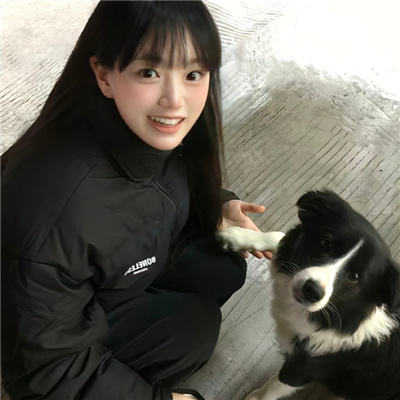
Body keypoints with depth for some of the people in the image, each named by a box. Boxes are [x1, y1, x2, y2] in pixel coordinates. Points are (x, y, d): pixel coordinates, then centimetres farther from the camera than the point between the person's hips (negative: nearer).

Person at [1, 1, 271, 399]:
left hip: (127, 273, 6)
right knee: (194, 325, -15)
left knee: (224, 267, -7)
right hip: (63, 331, -5)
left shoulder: (162, 133, -20)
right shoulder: (56, 203, -40)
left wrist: (218, 207, -14)